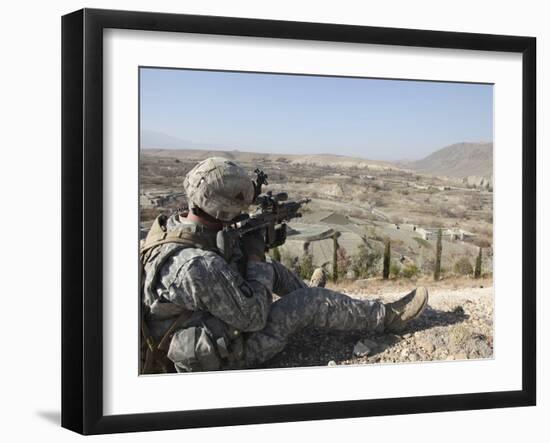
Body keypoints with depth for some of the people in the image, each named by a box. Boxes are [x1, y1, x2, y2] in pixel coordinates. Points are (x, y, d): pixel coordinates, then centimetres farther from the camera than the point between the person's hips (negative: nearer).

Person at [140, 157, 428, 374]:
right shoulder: (197, 266, -35)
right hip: (224, 359, -8)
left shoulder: (169, 225, -8)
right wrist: (255, 258, -14)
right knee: (310, 302, -5)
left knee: (270, 269, 15)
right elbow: (253, 317, -24)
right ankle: (387, 318, 12)